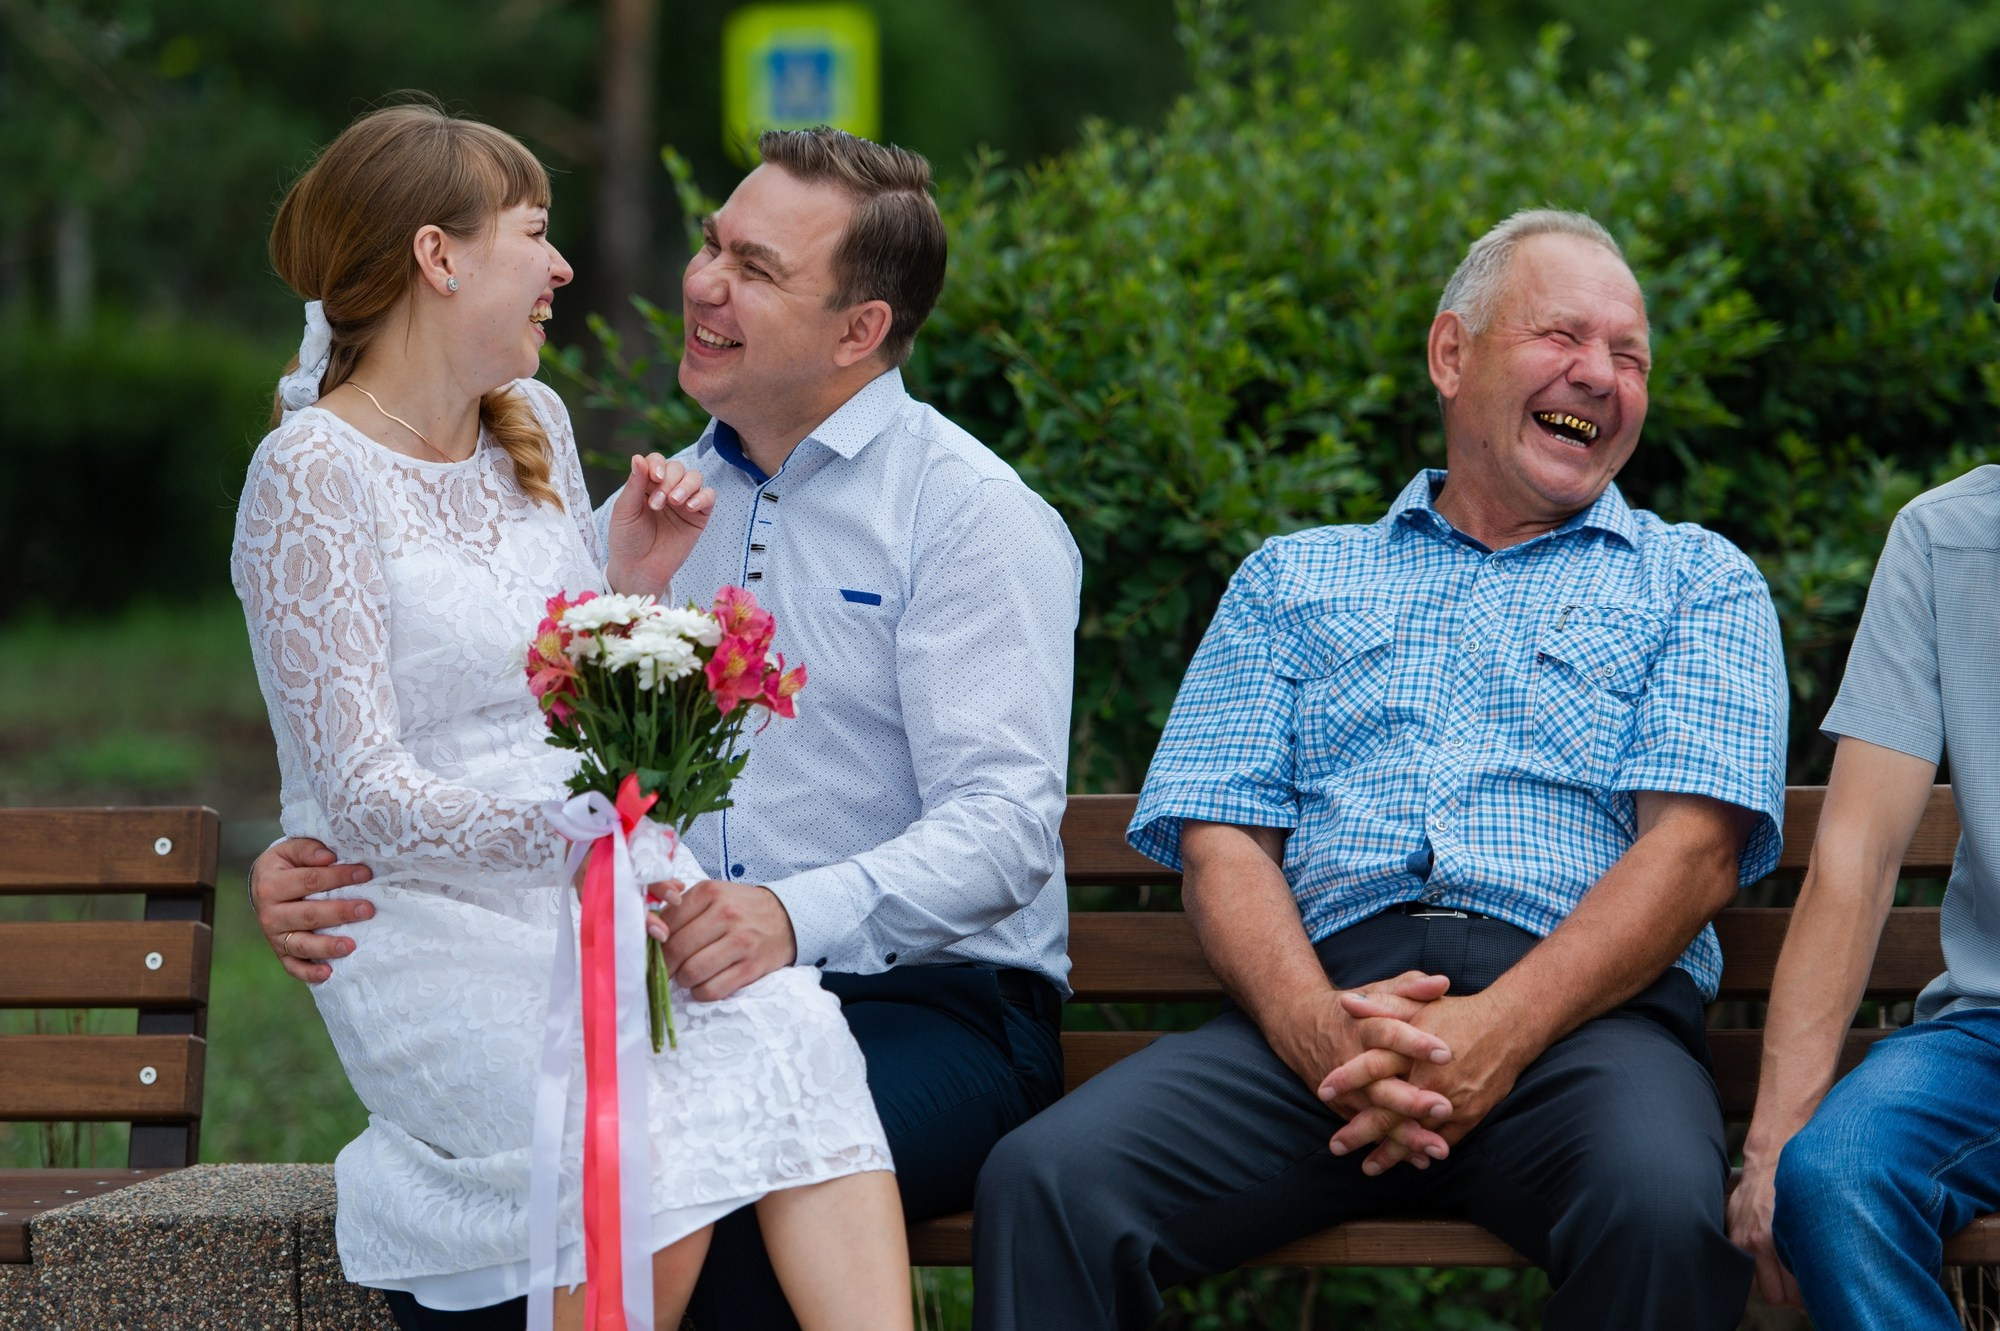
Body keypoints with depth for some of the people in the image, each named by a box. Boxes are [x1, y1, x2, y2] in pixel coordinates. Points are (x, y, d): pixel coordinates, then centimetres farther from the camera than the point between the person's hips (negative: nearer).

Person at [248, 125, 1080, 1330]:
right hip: (682, 1004, 5)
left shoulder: (972, 512, -3)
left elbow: (1006, 823, -14)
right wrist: (323, 862, -8)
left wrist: (800, 915, -33)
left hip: (928, 1006, -5)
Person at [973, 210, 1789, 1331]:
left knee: (1664, 1212, -37)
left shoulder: (1700, 582, 20)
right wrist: (1314, 1024, -12)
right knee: (1044, 1182, -28)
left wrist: (1500, 1028, -14)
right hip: (1327, 997, 1)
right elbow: (1222, 838, 12)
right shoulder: (1292, 579, 26)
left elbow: (1695, 846, 3)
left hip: (1583, 1015, -1)